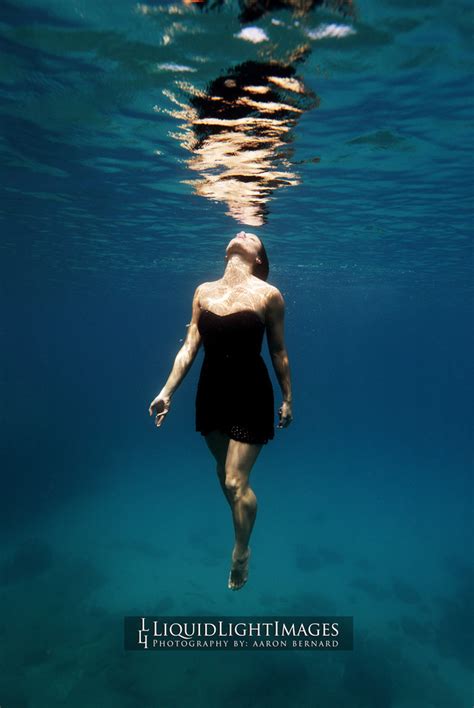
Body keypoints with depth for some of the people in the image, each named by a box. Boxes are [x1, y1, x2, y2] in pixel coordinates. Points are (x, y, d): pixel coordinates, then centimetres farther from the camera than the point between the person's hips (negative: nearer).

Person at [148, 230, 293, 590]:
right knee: (224, 469, 21)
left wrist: (287, 399, 3)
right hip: (211, 392, 5)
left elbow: (279, 352, -2)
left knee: (236, 481, -1)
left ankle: (241, 553, 27)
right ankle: (242, 522, 49)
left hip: (251, 395, -4)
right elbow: (189, 347, 4)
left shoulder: (268, 295, -8)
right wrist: (167, 391, 0)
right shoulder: (203, 291, 4)